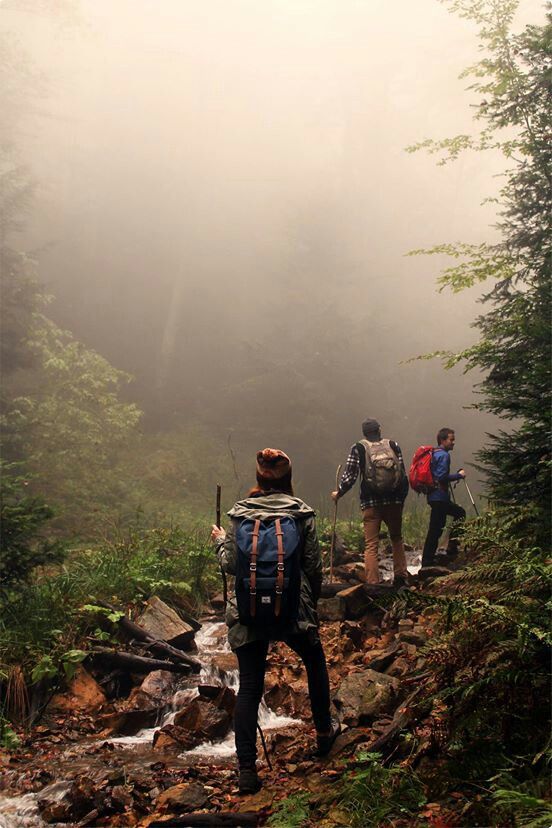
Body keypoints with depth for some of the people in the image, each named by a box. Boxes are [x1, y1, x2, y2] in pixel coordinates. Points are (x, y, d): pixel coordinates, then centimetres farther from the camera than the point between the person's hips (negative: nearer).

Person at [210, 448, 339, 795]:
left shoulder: (240, 514, -3)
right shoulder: (301, 513, -5)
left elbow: (231, 565, -1)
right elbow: (314, 567, -3)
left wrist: (220, 541, 19)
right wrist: (312, 602, 14)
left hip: (248, 613, 0)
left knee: (249, 688, 6)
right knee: (316, 663, 27)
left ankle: (247, 770, 4)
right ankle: (324, 731, 41)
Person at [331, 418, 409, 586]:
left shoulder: (358, 449, -1)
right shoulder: (393, 445, 5)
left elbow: (350, 475, -3)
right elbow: (403, 474, 4)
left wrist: (338, 493, 13)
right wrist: (402, 497, 15)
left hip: (370, 502, -2)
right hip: (394, 500, 2)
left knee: (371, 544, 1)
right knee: (396, 538, 21)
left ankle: (372, 583, -6)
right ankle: (401, 577, 19)